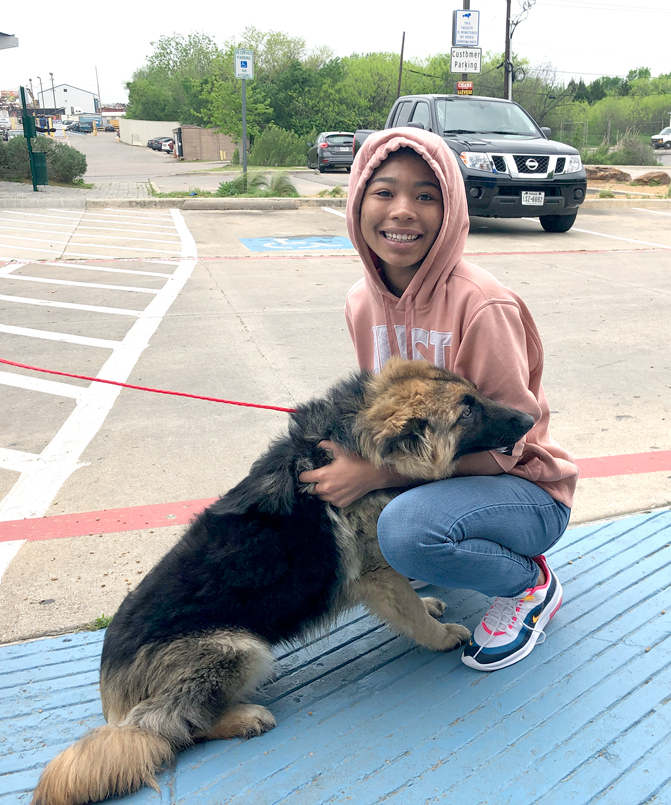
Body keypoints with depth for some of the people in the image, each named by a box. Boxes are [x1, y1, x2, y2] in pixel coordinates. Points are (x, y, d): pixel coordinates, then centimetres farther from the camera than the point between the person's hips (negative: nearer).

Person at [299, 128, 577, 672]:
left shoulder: (483, 306, -26)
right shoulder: (363, 301, -5)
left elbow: (501, 447, -22)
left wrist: (376, 474, -28)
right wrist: (352, 454, -13)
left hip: (525, 488, -6)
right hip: (427, 472, 6)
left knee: (406, 528, -34)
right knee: (324, 486, -12)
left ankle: (529, 584, -2)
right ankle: (419, 559, 14)